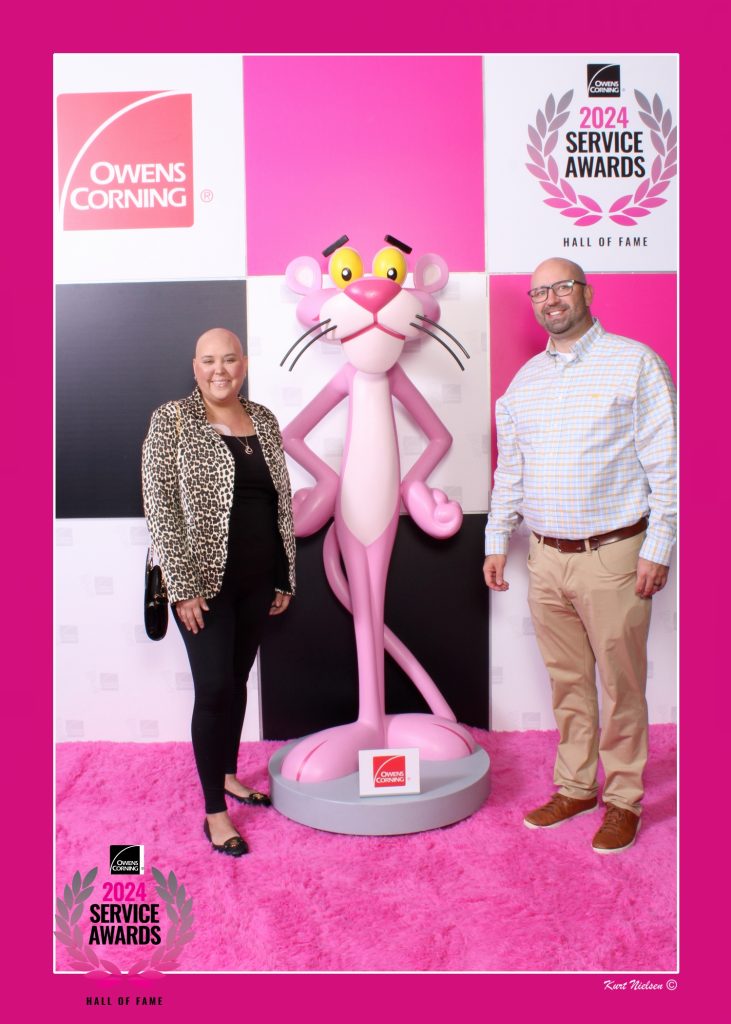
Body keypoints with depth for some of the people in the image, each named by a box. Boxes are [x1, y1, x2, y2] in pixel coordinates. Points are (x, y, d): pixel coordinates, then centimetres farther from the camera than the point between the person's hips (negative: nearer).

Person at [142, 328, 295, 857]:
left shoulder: (264, 420, 7)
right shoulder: (171, 420, -7)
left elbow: (282, 501, 10)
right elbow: (160, 506, -11)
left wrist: (285, 577, 9)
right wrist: (182, 585, -16)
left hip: (258, 581, 5)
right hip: (205, 580, -5)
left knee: (237, 680, 16)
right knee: (214, 687, -2)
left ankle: (228, 774, 37)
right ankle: (214, 811, 14)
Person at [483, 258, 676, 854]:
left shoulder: (634, 362, -2)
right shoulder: (525, 379, 13)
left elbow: (666, 461, -6)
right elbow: (509, 468, 16)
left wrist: (658, 548, -11)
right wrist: (496, 541, 12)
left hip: (612, 555, -4)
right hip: (546, 558, 5)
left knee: (620, 686, 6)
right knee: (567, 681, 14)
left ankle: (623, 800, 23)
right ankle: (575, 787, 30)